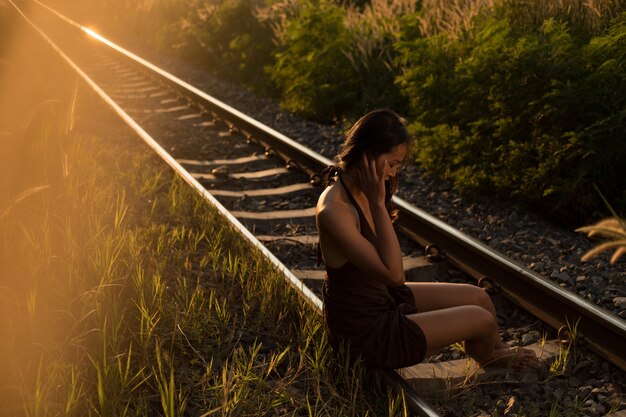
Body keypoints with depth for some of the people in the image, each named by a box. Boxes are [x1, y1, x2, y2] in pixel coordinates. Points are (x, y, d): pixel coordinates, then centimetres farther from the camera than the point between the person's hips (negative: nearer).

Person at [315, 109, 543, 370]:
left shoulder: (356, 189, -2)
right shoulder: (333, 210, -32)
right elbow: (393, 274, -31)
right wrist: (377, 203, -30)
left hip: (380, 299, 9)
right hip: (366, 331, -9)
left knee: (478, 297, 13)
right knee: (482, 319, 0)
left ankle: (499, 351, 42)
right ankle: (490, 358, 36)